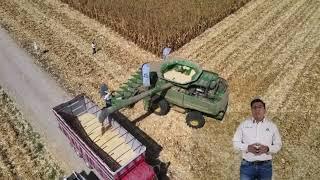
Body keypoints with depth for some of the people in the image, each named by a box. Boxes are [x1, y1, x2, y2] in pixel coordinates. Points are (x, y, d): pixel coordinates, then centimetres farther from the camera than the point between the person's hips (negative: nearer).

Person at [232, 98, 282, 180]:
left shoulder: (272, 125, 5)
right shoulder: (244, 124, 2)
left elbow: (278, 144, 6)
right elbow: (236, 142, 2)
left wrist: (267, 149, -14)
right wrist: (247, 147, -15)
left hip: (265, 166, 1)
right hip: (247, 165, -1)